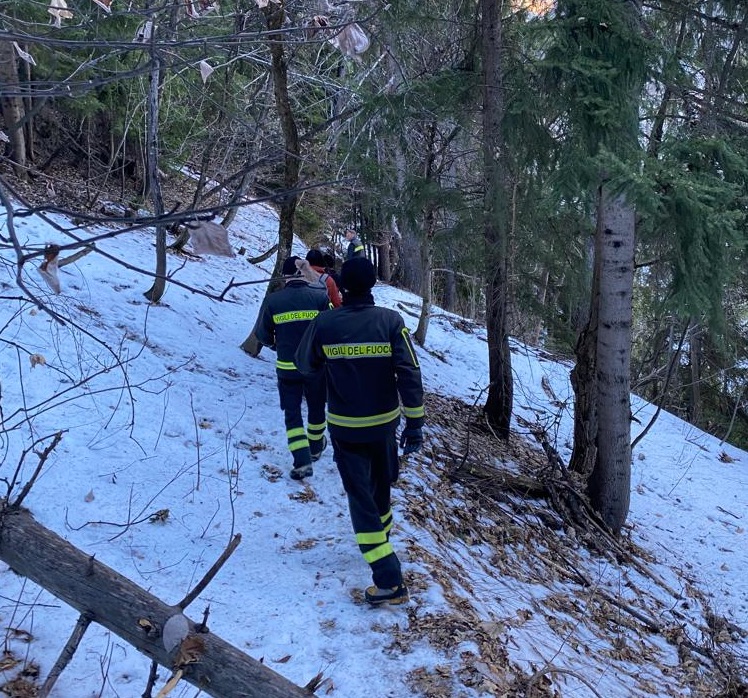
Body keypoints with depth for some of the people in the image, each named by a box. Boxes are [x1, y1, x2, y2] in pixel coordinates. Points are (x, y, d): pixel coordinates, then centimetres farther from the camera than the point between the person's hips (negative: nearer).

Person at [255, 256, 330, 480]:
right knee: (316, 408, 23)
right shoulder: (320, 297, -9)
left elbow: (262, 334, 1)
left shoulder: (272, 300, -8)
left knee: (292, 414, 9)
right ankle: (316, 447, 42)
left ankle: (302, 462, -3)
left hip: (286, 367, -1)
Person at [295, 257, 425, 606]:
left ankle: (389, 580, -3)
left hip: (345, 427, -2)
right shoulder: (390, 320, -12)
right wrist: (415, 423, -8)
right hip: (385, 423, 2)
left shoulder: (324, 323, -12)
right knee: (381, 485, 25)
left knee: (360, 496, 3)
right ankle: (381, 536, 46)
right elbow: (410, 374, -14)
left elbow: (305, 365, 4)